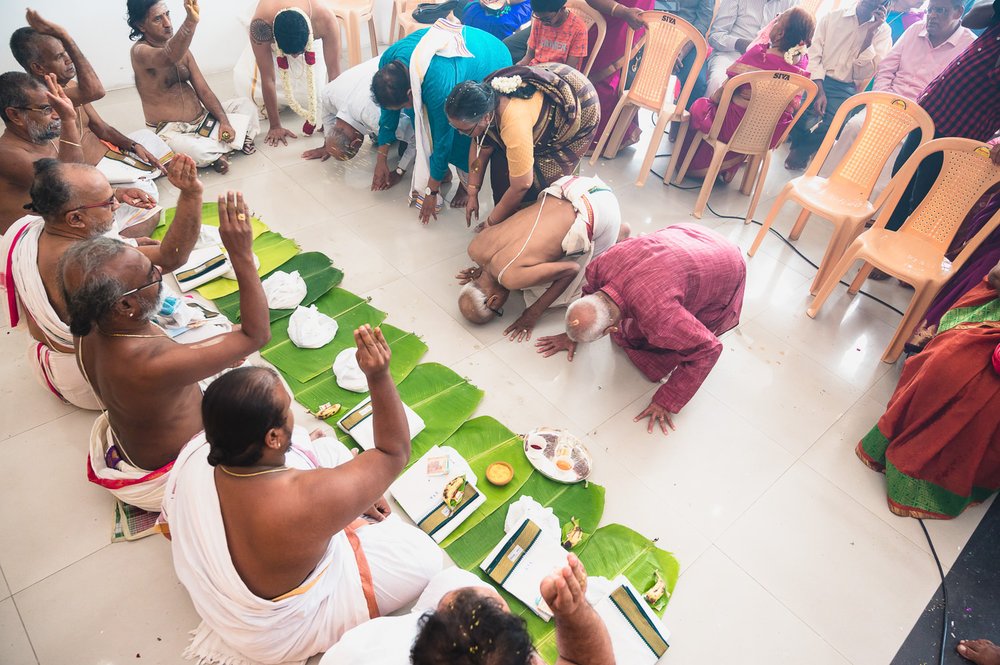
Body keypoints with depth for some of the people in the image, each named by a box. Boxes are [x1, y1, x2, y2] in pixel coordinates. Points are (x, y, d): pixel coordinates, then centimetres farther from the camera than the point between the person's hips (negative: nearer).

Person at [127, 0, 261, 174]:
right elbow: (168, 58, -39)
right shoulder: (140, 51, -15)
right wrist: (190, 21, -54)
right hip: (173, 132, -8)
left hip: (202, 119, 8)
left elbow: (203, 90, 6)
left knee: (245, 104, 8)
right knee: (199, 153, -39)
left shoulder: (180, 47, 8)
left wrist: (224, 121, -10)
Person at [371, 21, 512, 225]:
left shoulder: (439, 87, -43)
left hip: (490, 61, -6)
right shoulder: (388, 62, -24)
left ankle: (467, 182, 4)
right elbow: (388, 112, -8)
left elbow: (442, 140, -32)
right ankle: (443, 170, 11)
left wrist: (431, 192, -22)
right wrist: (381, 159, -2)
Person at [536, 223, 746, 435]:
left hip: (723, 268, -5)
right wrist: (572, 335, 1)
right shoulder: (598, 267, -27)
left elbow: (707, 350, -31)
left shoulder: (656, 316, -45)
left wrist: (667, 402, -26)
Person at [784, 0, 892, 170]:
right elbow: (814, 55, -2)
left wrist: (870, 32, -9)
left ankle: (801, 150, 1)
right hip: (817, 79, 0)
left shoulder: (883, 31, 8)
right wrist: (819, 91, -16)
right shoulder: (831, 17, 8)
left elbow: (864, 73, -3)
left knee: (827, 125, -29)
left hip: (845, 88, 0)